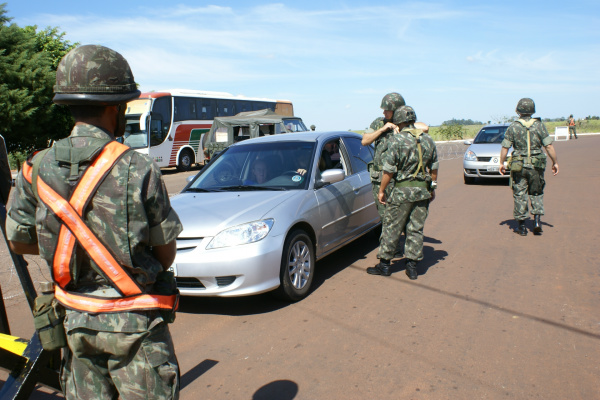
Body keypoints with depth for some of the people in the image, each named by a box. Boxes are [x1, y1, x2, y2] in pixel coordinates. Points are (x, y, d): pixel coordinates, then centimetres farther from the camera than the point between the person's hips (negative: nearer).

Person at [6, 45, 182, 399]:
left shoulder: (37, 170, -5)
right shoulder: (139, 170, -19)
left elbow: (19, 241, 8)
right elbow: (167, 254, -10)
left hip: (75, 320, 5)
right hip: (134, 326, -5)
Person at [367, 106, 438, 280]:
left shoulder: (396, 140, -11)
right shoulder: (428, 140, 6)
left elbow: (389, 170, -13)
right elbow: (434, 168, 12)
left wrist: (381, 190, -3)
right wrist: (432, 188, 23)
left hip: (402, 191, -5)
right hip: (423, 190, 5)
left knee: (391, 228, 5)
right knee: (416, 229, 11)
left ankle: (384, 264, 13)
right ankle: (412, 266, 15)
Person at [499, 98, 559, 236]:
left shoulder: (513, 127, -3)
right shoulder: (539, 125, -2)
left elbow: (505, 147, -3)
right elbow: (549, 146, -3)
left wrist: (501, 163, 8)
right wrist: (555, 162, 5)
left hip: (518, 167, -1)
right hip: (536, 166, 1)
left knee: (519, 195, 6)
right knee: (536, 193, 16)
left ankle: (521, 226, 8)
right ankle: (537, 220, 3)